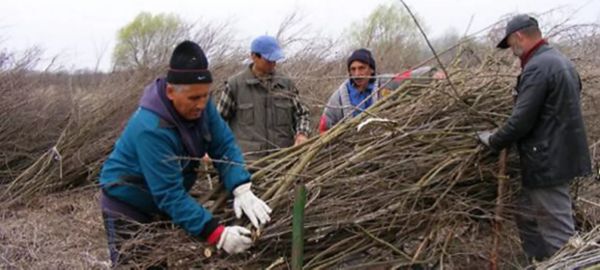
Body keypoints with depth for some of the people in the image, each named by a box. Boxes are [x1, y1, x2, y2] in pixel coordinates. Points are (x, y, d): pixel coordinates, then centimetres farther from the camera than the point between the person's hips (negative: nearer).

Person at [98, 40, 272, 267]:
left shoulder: (199, 103, -16)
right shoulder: (151, 129, -36)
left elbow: (224, 146, -14)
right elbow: (169, 195, -37)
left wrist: (242, 190, -32)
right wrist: (217, 235, -43)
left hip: (164, 204, 7)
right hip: (128, 207, -7)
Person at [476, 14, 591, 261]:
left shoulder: (537, 68, -19)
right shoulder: (560, 60, 14)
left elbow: (521, 120, -21)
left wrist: (493, 141, -5)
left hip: (549, 161, -10)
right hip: (561, 154, 10)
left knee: (558, 232, -2)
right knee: (527, 215, 20)